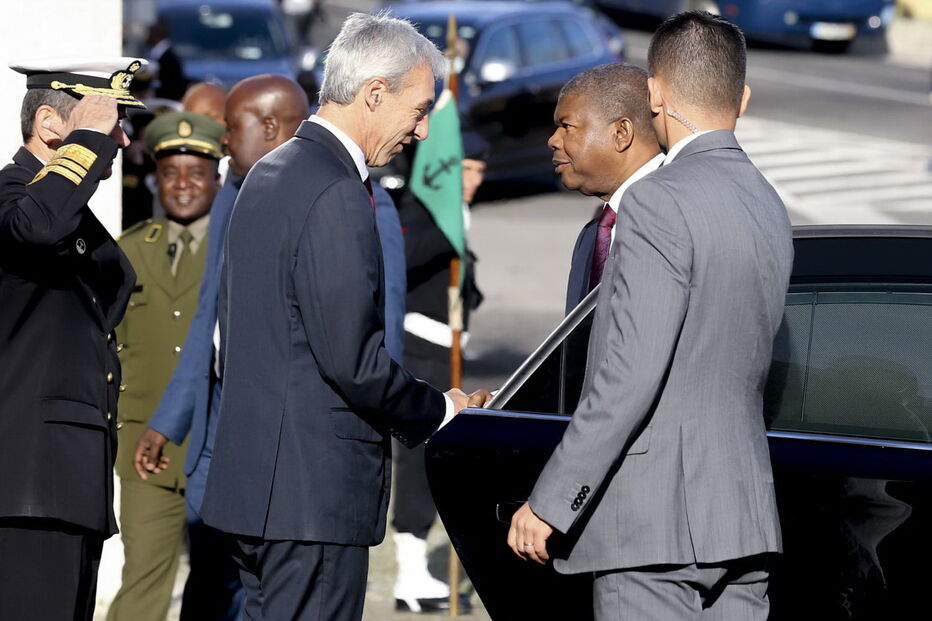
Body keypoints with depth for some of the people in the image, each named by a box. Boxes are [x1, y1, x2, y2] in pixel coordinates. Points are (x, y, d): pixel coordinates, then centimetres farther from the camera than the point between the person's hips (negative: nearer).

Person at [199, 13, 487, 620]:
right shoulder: (336, 193, -16)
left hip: (255, 476, 10)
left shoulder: (270, 174, 15)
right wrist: (441, 409, -4)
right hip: (314, 492, -10)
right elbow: (353, 359, -20)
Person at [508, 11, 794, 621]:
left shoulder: (660, 202, -13)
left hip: (655, 521, -8)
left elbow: (631, 373, -19)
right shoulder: (769, 208, 14)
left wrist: (550, 503, -16)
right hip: (743, 515, 8)